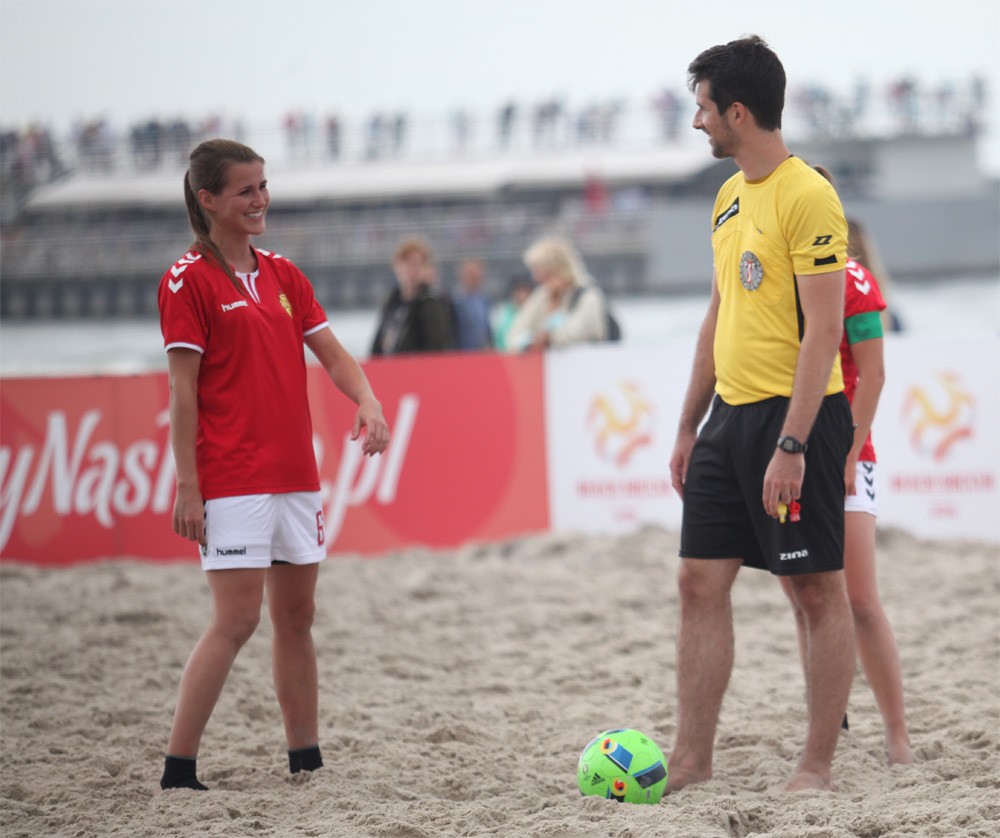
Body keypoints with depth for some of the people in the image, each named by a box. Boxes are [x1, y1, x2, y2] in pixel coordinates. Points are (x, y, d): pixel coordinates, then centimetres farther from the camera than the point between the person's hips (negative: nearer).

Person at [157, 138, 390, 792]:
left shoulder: (283, 274, 14)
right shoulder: (189, 280, -6)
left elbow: (333, 355, 12)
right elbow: (183, 389, -9)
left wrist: (368, 402, -9)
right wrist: (187, 486, -12)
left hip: (296, 474, 7)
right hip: (233, 480, -7)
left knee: (297, 616, 10)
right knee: (237, 620, -12)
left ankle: (306, 760, 17)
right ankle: (178, 769, -8)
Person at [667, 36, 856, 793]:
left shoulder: (807, 196, -14)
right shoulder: (730, 197, 13)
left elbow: (824, 329, -18)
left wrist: (791, 445, -22)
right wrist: (690, 426, 20)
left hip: (795, 417, -9)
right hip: (732, 414, 9)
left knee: (819, 590, 0)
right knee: (701, 582, 6)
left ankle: (819, 766, 5)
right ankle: (692, 760, 11)